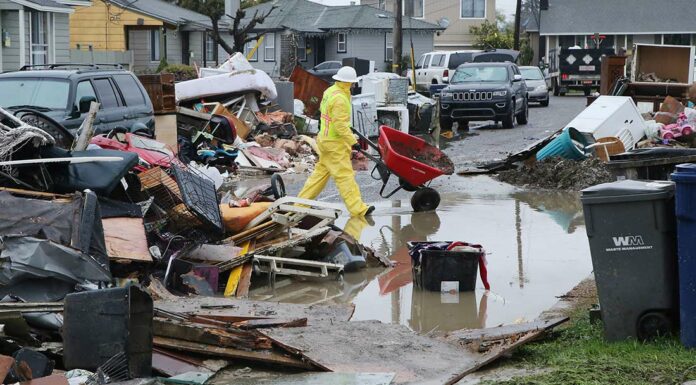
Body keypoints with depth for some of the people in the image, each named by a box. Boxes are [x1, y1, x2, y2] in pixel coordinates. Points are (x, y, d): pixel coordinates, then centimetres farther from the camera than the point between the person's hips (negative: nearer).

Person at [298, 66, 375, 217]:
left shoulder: (330, 91, 8)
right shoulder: (340, 99, -22)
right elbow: (340, 125, -24)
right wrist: (352, 141, -15)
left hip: (325, 139, 10)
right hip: (335, 144, -10)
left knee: (321, 172, 16)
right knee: (345, 176, -5)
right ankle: (357, 208, 0)